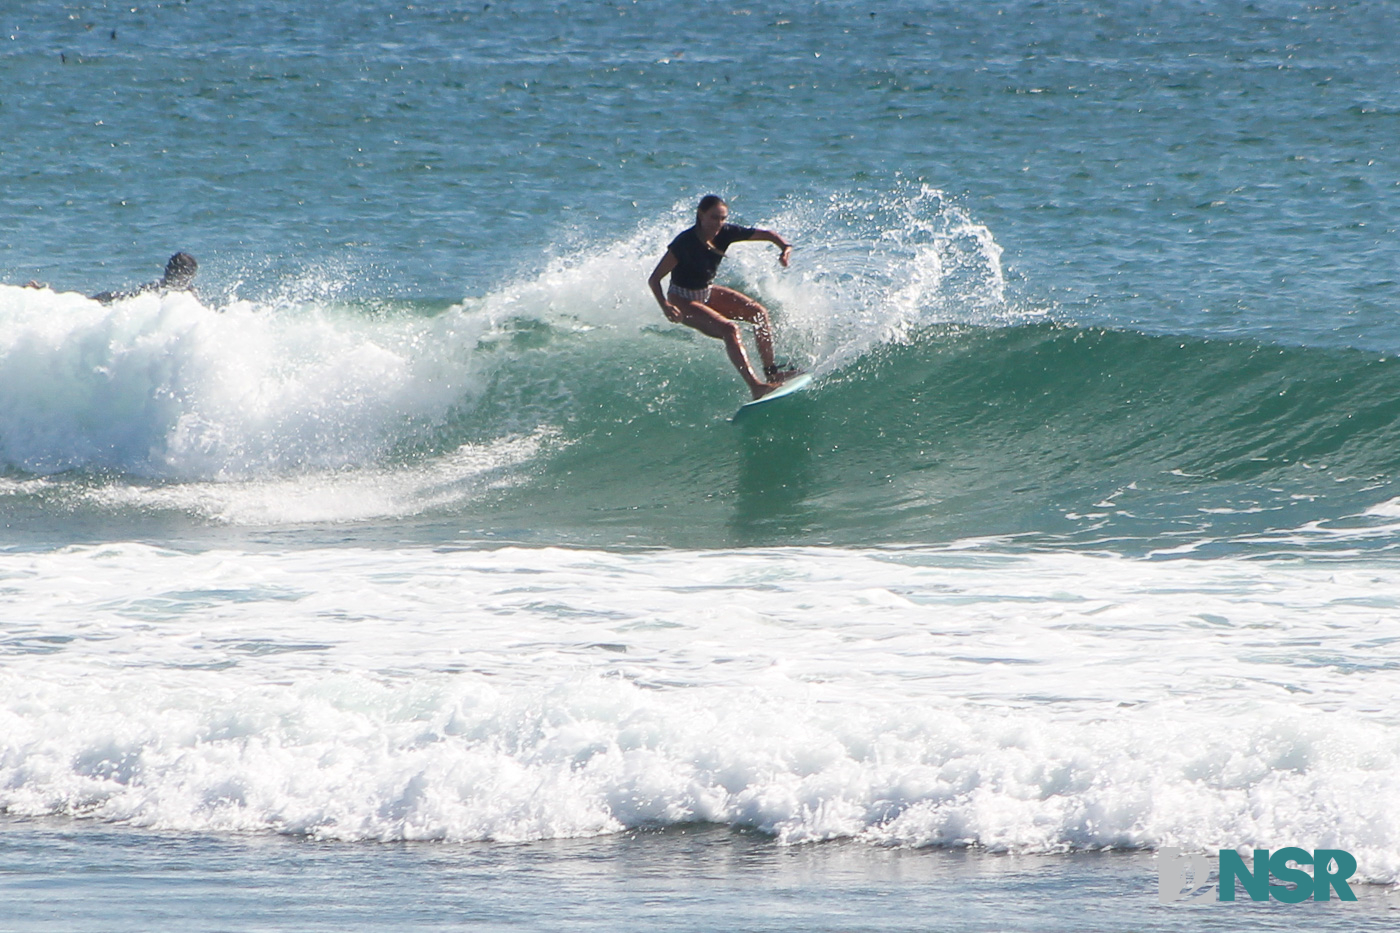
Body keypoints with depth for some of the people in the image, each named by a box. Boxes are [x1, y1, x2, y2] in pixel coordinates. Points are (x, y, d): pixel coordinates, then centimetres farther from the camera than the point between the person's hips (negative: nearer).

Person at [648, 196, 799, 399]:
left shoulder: (725, 233, -12)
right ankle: (755, 385, -32)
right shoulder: (685, 243, -29)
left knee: (759, 313, -5)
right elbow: (654, 279, -26)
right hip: (683, 301, -7)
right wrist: (665, 306, -43)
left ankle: (771, 372, 2)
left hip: (707, 292, 7)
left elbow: (764, 234, -3)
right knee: (729, 329, -27)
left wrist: (785, 247, -23)